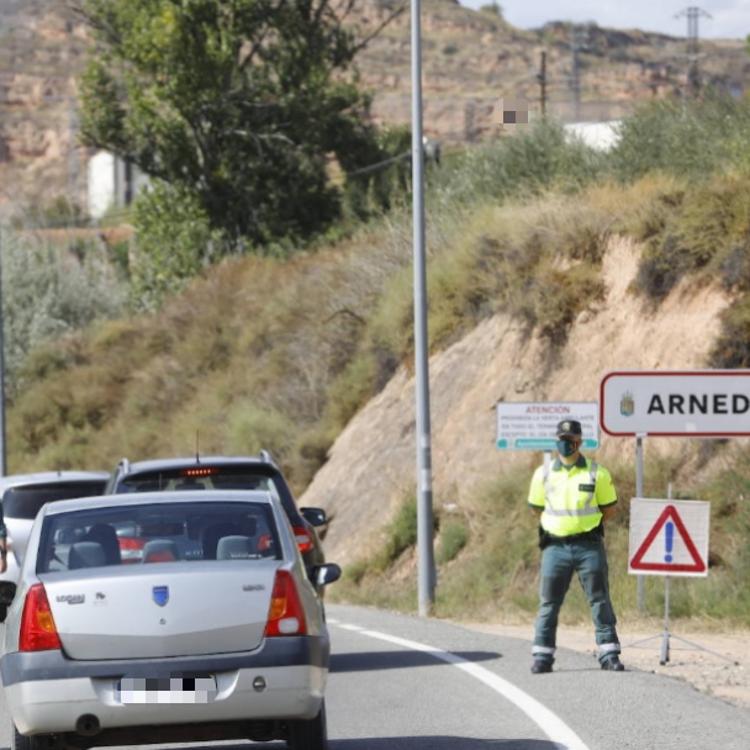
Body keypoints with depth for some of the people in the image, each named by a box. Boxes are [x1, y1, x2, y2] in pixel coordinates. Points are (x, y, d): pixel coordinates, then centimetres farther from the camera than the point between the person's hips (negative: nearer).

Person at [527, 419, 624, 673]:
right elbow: (538, 508, 16)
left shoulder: (596, 474, -1)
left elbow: (609, 510, 9)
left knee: (600, 601, 0)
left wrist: (587, 524, 7)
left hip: (589, 546, -1)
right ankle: (542, 656, 7)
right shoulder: (544, 474, 4)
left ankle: (609, 654, 3)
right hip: (555, 545, 1)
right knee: (548, 604, 2)